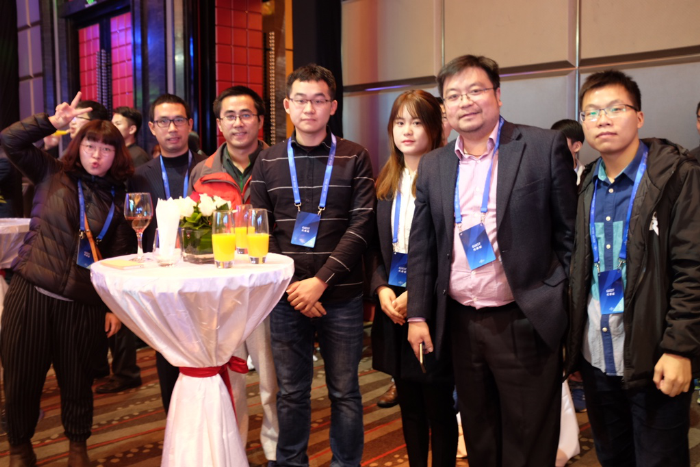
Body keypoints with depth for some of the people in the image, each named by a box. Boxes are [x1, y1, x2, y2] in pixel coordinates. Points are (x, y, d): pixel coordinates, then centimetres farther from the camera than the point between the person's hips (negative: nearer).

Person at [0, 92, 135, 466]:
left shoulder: (119, 199, 6)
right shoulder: (53, 175, 6)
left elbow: (121, 257, 6)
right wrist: (54, 121, -9)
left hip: (83, 303, 1)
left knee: (77, 379, 12)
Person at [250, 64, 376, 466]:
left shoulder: (355, 158, 1)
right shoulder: (269, 162, 6)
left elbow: (361, 226, -6)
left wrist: (320, 281, -14)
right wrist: (289, 286, -7)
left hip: (341, 297, -1)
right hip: (288, 298, 2)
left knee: (345, 392, 9)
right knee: (291, 394, 12)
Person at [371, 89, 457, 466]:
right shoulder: (386, 181, 10)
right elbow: (377, 247, 11)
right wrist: (381, 288, -4)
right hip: (394, 304, 6)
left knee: (438, 404, 6)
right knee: (408, 403, 15)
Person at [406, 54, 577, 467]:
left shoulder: (545, 147, -5)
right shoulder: (433, 165, 7)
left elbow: (570, 234, -4)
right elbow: (421, 247, 9)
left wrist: (570, 311, -6)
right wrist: (417, 315, 5)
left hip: (524, 323, -4)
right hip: (460, 322, 4)